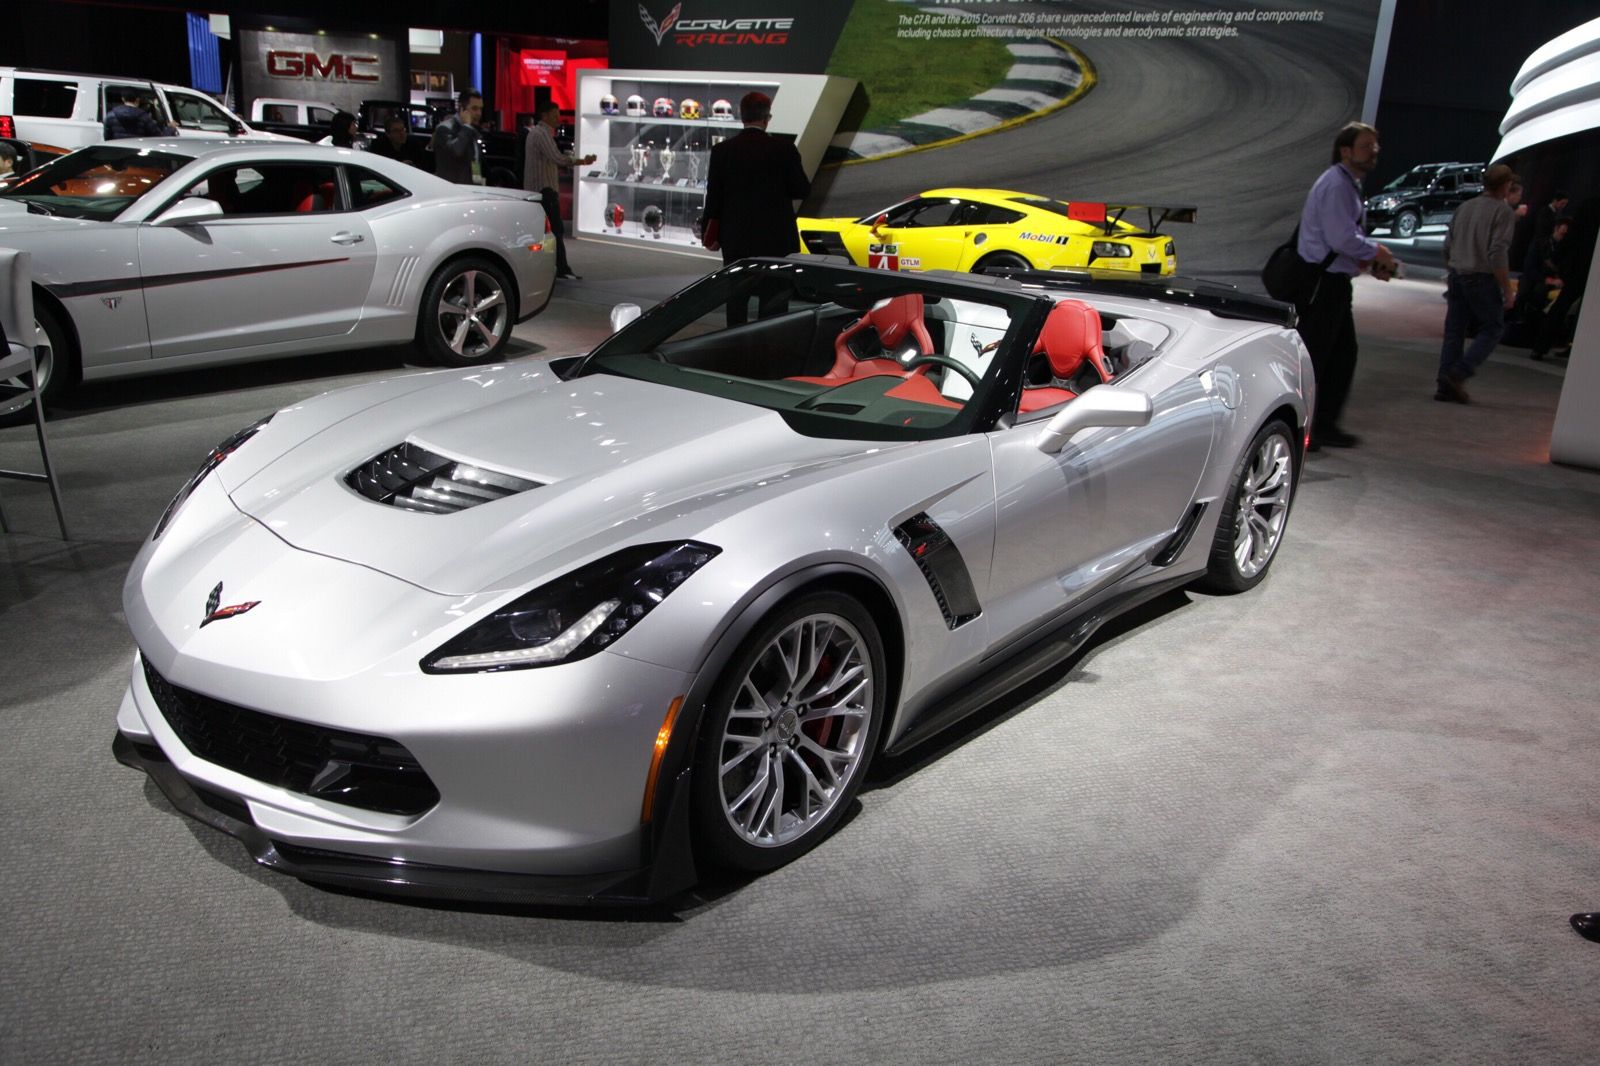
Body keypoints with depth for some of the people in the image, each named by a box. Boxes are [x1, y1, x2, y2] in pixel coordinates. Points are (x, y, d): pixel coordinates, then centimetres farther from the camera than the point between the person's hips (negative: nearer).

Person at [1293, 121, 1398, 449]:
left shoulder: (1349, 185, 19)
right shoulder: (1336, 185, -14)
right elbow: (1342, 238, -23)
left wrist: (1374, 260, 9)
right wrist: (1376, 252, -8)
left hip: (1334, 283, 11)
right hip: (1321, 283, -11)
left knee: (1343, 354, 13)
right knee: (1313, 357, -6)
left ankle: (1325, 425, 21)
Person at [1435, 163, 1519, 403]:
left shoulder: (1465, 207, 10)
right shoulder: (1503, 211, -9)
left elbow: (1447, 246, 14)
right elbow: (1498, 254, -16)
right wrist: (1507, 291, -11)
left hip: (1457, 276, 6)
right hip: (1482, 278, -6)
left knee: (1454, 331, 9)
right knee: (1493, 327, 7)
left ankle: (1445, 387, 8)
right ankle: (1459, 374, -7)